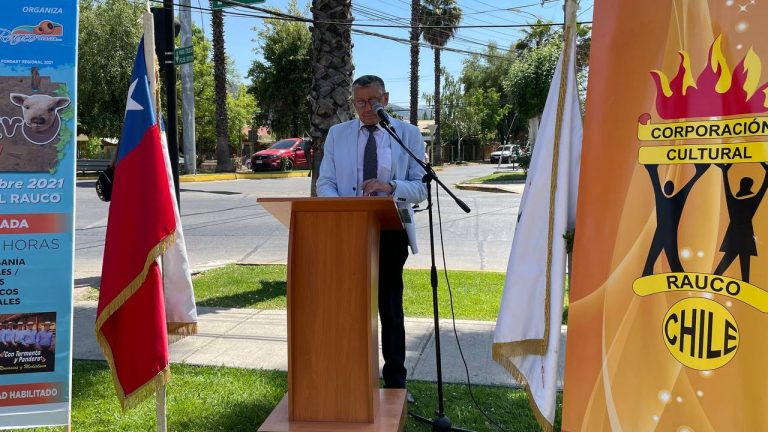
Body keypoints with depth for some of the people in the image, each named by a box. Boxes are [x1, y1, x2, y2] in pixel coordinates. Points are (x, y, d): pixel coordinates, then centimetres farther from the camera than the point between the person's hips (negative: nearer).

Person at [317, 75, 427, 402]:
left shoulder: (408, 135, 1)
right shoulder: (337, 134, 7)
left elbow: (421, 187, -5)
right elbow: (325, 183, 2)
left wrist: (390, 186, -25)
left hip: (390, 232, -1)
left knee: (390, 308, 9)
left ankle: (395, 381, 23)